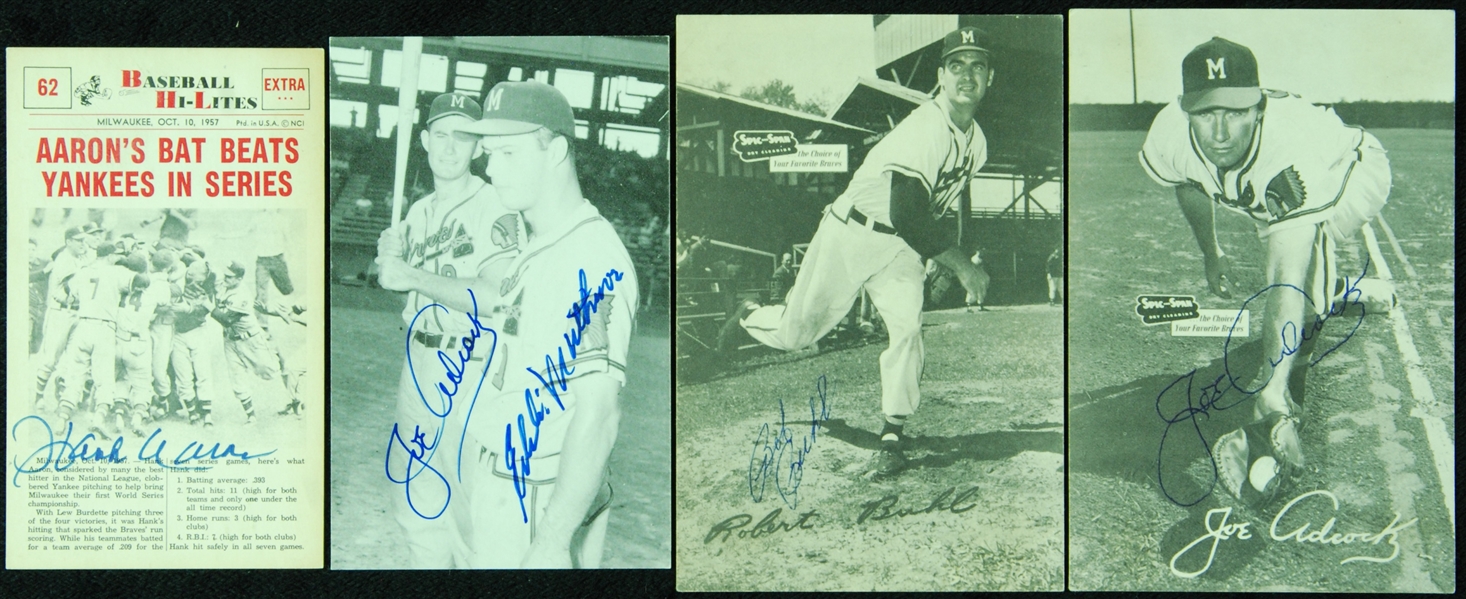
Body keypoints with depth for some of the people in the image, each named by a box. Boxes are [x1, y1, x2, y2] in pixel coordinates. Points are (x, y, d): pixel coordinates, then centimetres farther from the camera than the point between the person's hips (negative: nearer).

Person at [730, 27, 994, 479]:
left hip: (900, 246, 6)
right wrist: (961, 266, -31)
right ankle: (747, 316, 39)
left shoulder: (977, 141, 1)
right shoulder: (925, 129, -27)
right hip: (851, 234, -6)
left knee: (907, 325, -18)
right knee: (796, 332, 4)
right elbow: (907, 215, -33)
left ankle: (892, 438, -8)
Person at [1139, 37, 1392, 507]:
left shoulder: (1293, 150, -46)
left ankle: (1276, 416, -27)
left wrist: (1274, 388, -57)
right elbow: (1188, 184, -1)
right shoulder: (1170, 134, -31)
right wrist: (1210, 252, 9)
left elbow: (1289, 286, -49)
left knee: (1291, 256, -28)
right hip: (1267, 196, 6)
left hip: (1351, 173, -6)